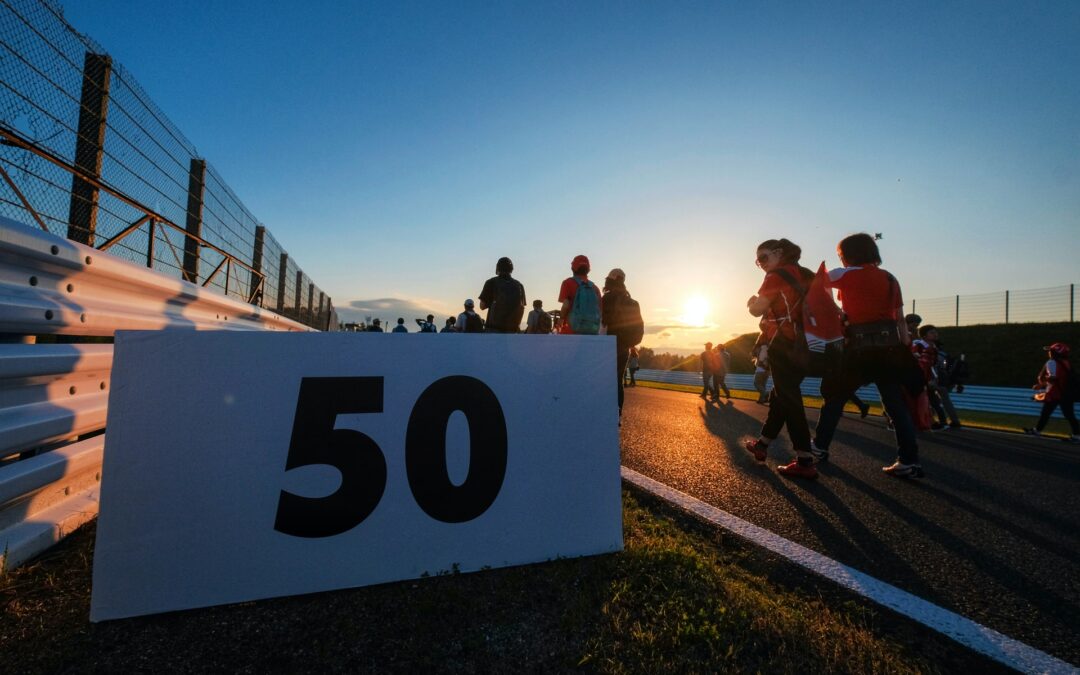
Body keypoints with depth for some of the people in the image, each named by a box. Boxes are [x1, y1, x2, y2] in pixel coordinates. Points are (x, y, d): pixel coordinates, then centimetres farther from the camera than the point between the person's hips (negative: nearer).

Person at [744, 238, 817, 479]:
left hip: (785, 346, -9)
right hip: (805, 344, 9)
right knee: (780, 396, 17)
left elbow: (757, 310, -11)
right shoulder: (807, 274, 17)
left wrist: (751, 302, 8)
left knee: (789, 400, -7)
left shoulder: (777, 276, -7)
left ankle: (805, 462, -7)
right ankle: (761, 444, 29)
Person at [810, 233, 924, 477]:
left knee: (835, 395, 9)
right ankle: (909, 460, 6)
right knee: (895, 403, 7)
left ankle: (820, 446, 17)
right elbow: (900, 319, 11)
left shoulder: (848, 275, -4)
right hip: (889, 344, 5)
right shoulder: (890, 278, 13)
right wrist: (906, 348, 13)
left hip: (860, 346, -5)